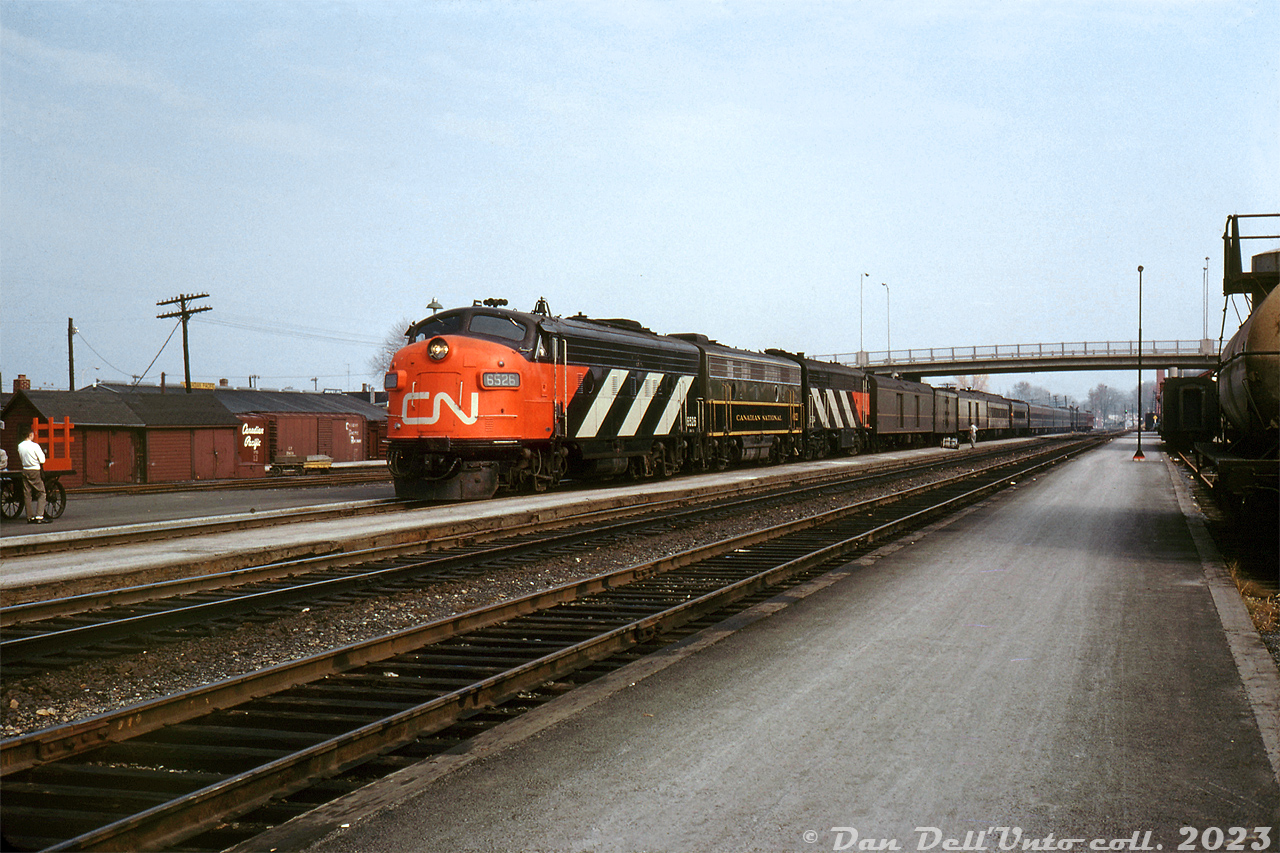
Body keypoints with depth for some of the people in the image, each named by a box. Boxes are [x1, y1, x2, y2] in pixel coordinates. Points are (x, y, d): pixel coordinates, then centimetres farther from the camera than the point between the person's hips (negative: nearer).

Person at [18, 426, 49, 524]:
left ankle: (29, 517, 9)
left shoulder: (20, 446, 5)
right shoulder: (35, 446, -13)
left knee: (27, 494, 8)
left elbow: (20, 458, 15)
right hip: (35, 471, -6)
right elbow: (42, 460, -13)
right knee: (41, 493, -1)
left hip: (25, 471, 6)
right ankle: (39, 516, -11)